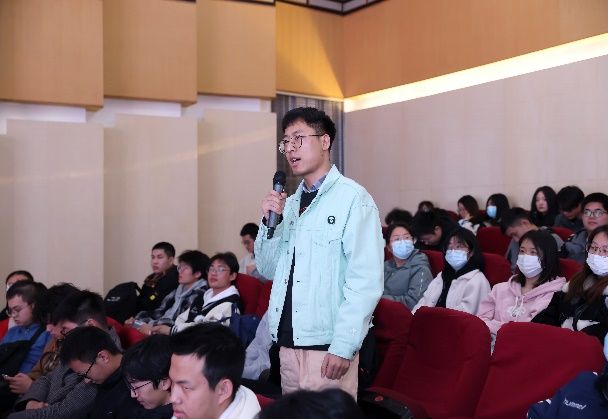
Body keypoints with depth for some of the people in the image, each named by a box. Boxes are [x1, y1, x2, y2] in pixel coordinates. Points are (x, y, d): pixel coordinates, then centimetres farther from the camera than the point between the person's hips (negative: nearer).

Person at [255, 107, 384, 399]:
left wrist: (343, 347, -17)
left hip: (328, 347, -6)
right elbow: (268, 270, 13)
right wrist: (269, 221, -2)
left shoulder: (353, 198, -10)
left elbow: (366, 281, -14)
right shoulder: (290, 203, 10)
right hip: (288, 343, 7)